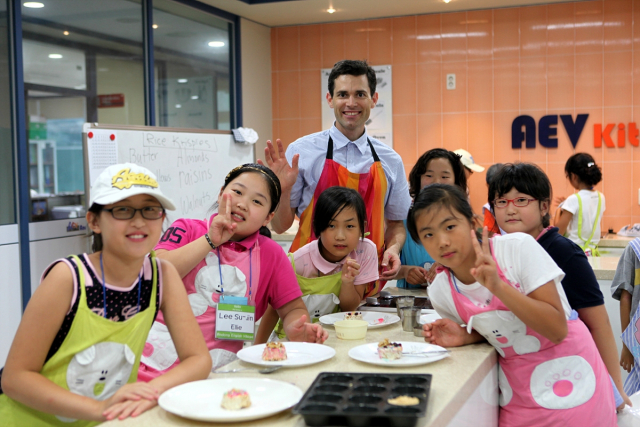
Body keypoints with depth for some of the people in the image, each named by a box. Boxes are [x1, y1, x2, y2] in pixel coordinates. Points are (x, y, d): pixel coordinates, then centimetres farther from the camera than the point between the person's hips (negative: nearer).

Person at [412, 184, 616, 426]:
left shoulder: (518, 247, -21)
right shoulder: (440, 292, -8)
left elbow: (557, 330, -24)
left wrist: (498, 286, -34)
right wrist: (464, 337, -12)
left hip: (570, 377, -3)